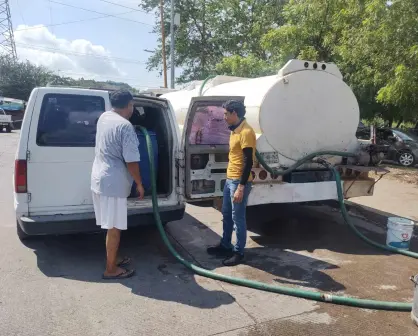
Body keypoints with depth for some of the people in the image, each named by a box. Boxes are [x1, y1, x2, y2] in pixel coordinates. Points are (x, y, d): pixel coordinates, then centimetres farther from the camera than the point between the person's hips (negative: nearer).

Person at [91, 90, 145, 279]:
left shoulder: (103, 117, 9)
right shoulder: (125, 126, -18)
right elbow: (131, 161, -19)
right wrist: (139, 184, -6)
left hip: (99, 178, 9)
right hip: (113, 183, -9)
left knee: (110, 225, 20)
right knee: (114, 227, 2)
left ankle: (112, 259, 34)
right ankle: (111, 269, 14)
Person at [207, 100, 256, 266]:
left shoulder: (246, 132, -18)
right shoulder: (235, 130, 12)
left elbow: (248, 162, -22)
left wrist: (241, 187, -24)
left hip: (239, 181, -10)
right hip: (230, 179, 10)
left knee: (237, 218, 0)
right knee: (226, 214, 18)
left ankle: (239, 252, 14)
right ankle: (225, 245, 33)